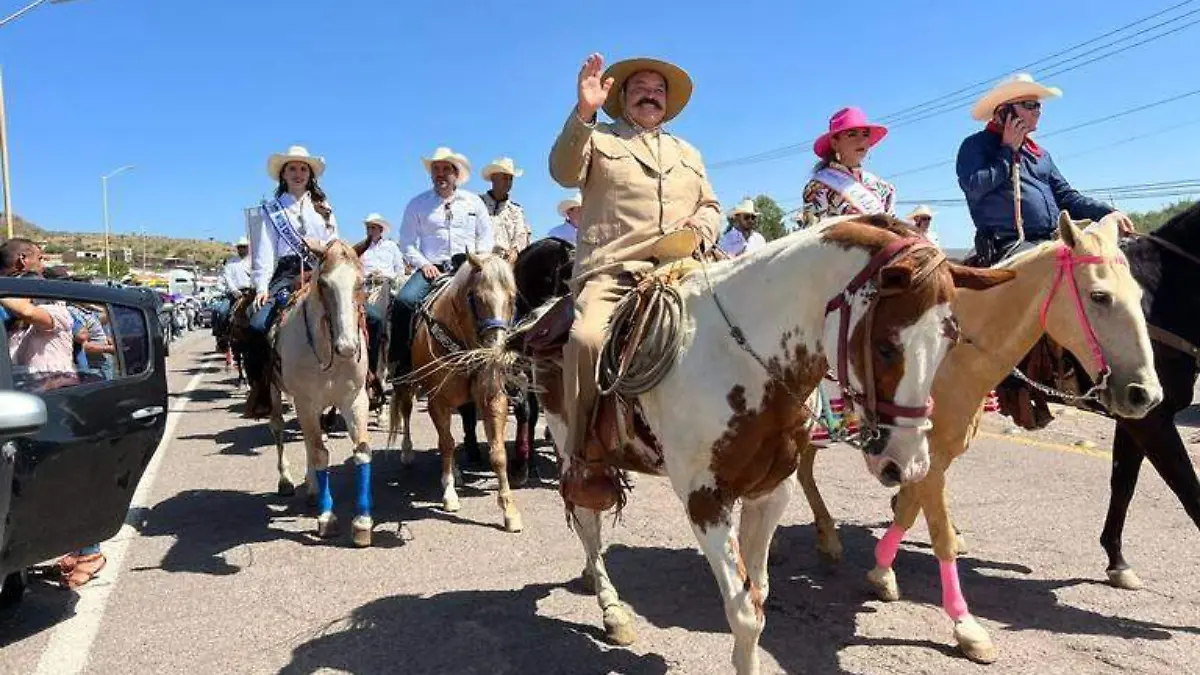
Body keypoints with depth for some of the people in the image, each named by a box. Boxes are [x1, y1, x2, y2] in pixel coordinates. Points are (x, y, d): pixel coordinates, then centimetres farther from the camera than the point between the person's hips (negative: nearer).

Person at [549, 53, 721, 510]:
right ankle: (586, 460, -21)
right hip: (612, 272, -4)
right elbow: (564, 172, -3)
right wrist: (584, 112, -17)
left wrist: (700, 229, 2)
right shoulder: (598, 139, 17)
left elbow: (711, 207, 26)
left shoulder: (688, 154, 32)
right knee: (588, 338, -33)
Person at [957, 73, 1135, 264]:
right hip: (1011, 246, -8)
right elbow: (974, 188, -13)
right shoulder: (975, 145, 5)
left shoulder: (1040, 153, 26)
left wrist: (1107, 213, 8)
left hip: (1053, 241, 8)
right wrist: (1008, 150, -3)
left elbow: (1066, 196, 24)